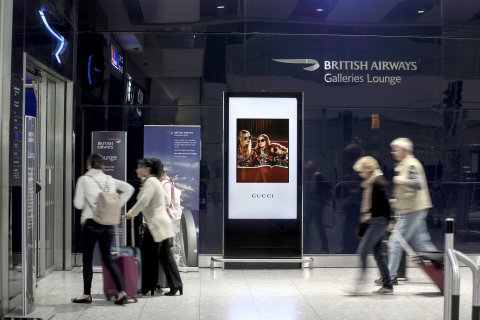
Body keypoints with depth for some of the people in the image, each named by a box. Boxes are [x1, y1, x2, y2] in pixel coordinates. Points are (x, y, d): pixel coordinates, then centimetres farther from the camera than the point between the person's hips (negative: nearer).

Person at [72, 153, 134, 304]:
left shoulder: (84, 179, -6)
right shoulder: (109, 179, 8)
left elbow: (78, 204, -7)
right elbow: (129, 188, 5)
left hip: (91, 223, -4)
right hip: (108, 224, 4)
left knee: (87, 260, 8)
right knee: (108, 259, 10)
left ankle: (87, 294, 14)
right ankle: (121, 292, 1)